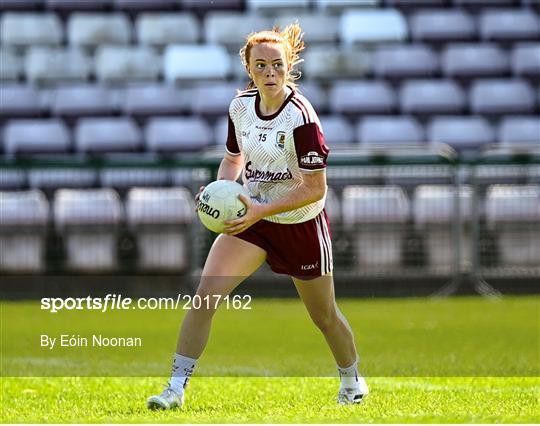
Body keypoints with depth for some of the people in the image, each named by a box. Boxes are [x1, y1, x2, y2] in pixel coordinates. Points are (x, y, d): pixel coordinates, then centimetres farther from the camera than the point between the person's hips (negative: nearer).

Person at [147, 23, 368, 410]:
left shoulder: (301, 117, -22)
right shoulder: (240, 106, -4)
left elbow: (315, 189, -21)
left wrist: (262, 210, -28)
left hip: (302, 224, -4)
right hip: (252, 218, 4)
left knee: (324, 316, 13)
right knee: (205, 294, -16)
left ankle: (353, 381, 42)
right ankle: (176, 388, -12)